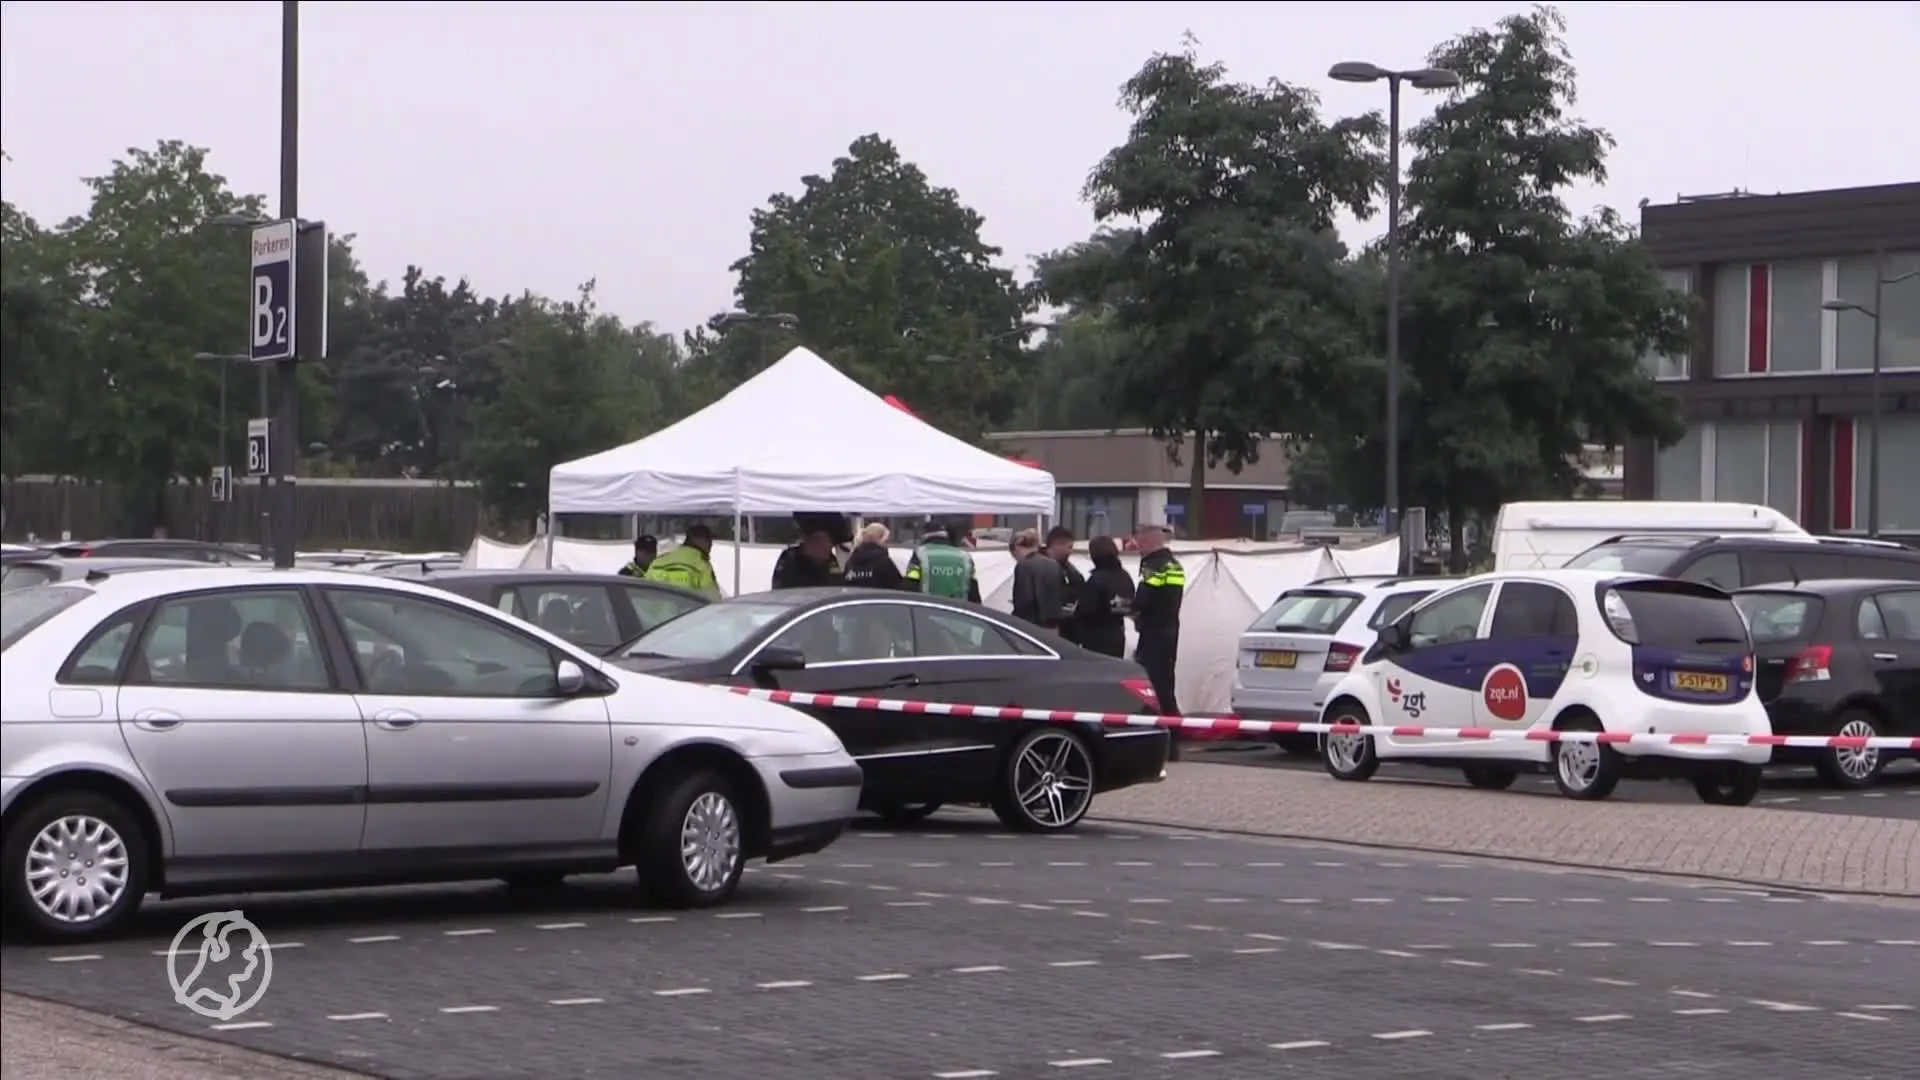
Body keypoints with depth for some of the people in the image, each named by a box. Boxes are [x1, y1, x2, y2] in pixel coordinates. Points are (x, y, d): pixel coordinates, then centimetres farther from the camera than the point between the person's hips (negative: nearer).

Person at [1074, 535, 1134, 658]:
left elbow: (1086, 609, -20)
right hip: (1117, 635, 8)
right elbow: (1131, 607, 13)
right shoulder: (1125, 577, 8)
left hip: (1097, 637, -8)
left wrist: (1075, 611, 0)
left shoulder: (1097, 579, -18)